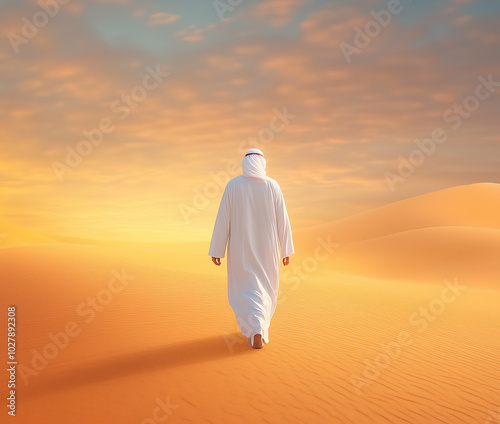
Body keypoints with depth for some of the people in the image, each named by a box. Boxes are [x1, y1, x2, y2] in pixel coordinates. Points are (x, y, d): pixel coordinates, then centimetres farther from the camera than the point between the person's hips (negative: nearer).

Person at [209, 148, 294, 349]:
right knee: (265, 287, 21)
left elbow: (222, 219, -8)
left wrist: (216, 249, -2)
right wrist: (286, 249, 4)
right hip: (266, 247, 1)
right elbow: (282, 219, -5)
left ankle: (256, 331, -8)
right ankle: (259, 327, 31)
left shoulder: (233, 185, -8)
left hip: (242, 247, -1)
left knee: (246, 290, 9)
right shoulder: (272, 185, -6)